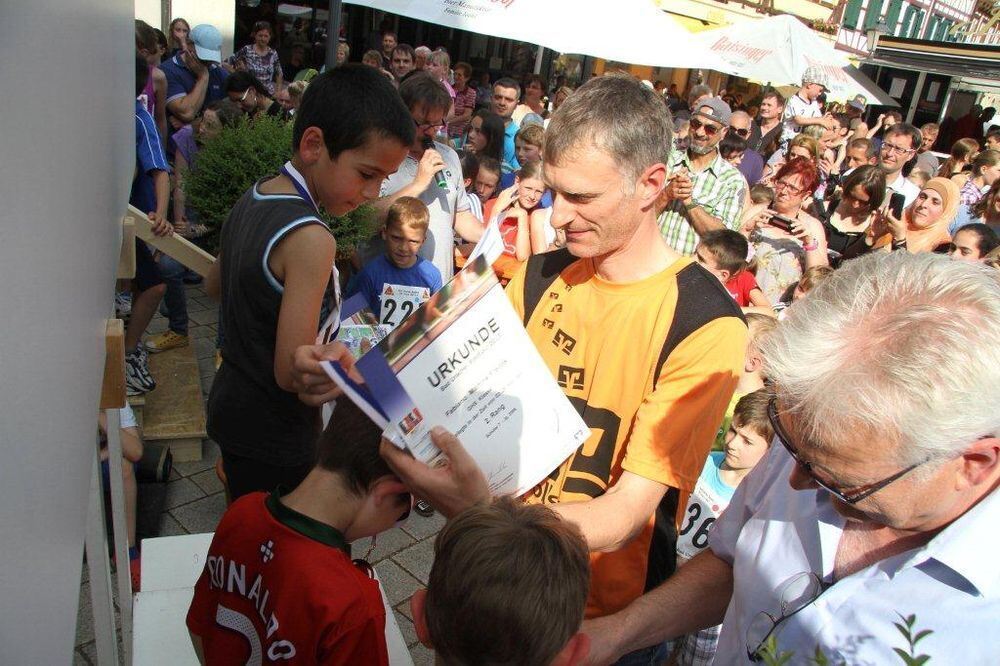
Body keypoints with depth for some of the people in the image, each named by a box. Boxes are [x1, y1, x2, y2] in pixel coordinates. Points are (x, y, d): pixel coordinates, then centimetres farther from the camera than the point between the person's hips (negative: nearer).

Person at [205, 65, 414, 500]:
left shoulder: (251, 201, 1)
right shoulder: (311, 239, -27)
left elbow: (214, 285, 18)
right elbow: (294, 375, -25)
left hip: (231, 404, 9)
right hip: (276, 436, -9)